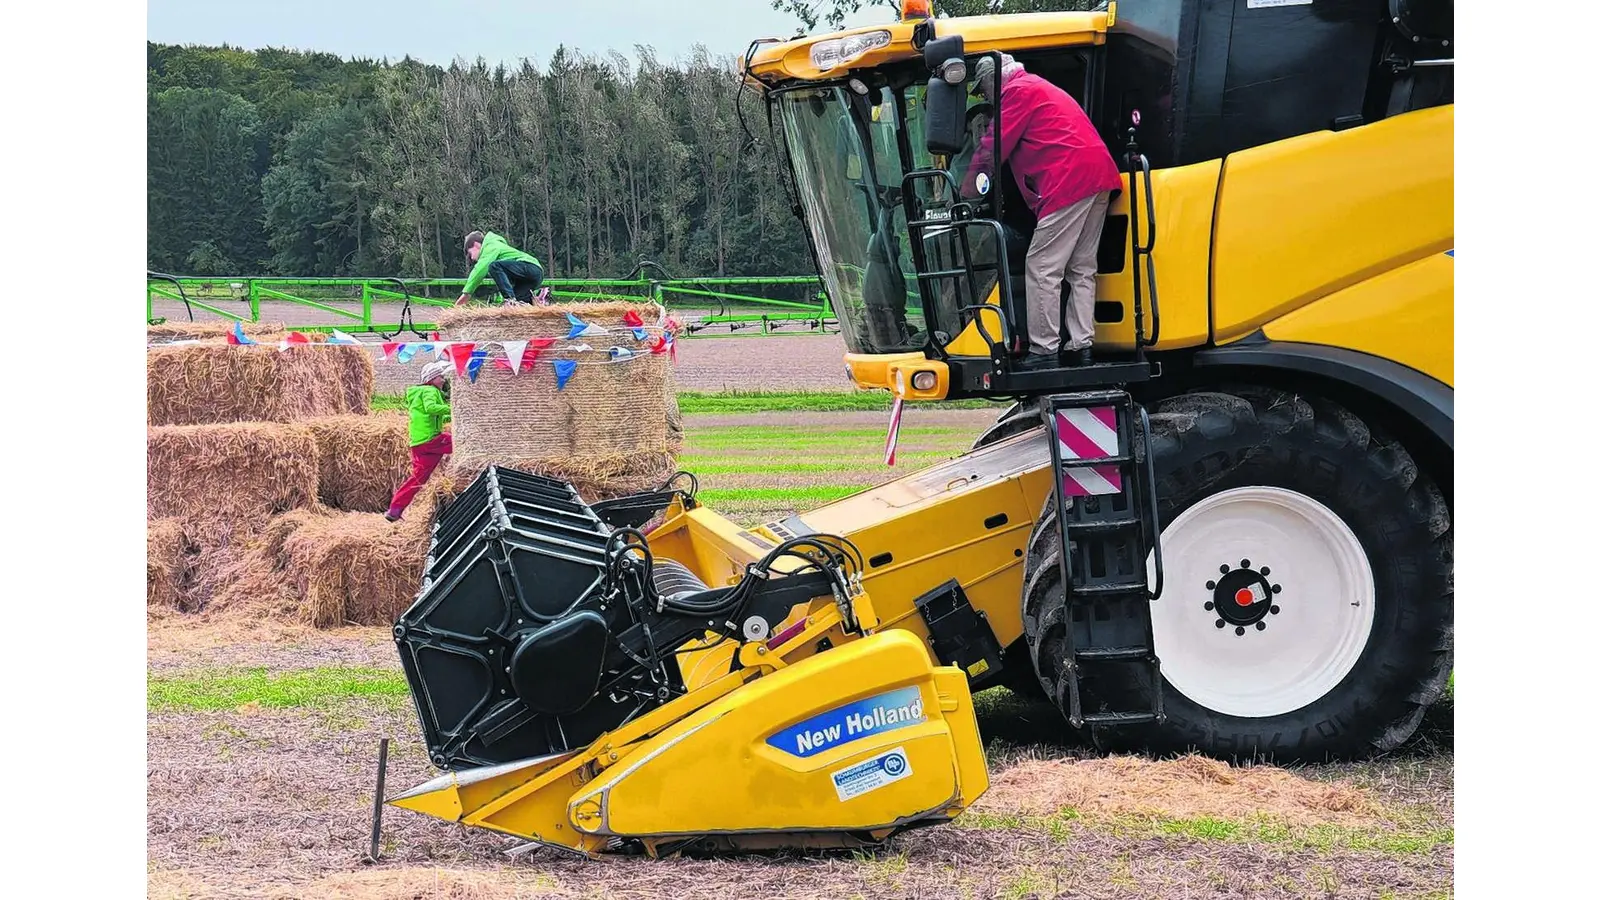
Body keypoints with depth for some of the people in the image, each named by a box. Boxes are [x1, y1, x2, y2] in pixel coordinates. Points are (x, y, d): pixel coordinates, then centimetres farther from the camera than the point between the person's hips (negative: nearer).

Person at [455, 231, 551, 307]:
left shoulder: (491, 246, -1)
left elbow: (481, 269, -13)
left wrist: (466, 292, -14)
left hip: (531, 267, -10)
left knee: (494, 266, -26)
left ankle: (511, 299, -29)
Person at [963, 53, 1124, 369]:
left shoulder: (1017, 91, 1)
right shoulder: (1042, 89, 32)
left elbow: (992, 149, -3)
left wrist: (966, 194, 5)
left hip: (1069, 182, -10)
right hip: (1099, 178, 10)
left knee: (1043, 269, -7)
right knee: (1082, 269, 11)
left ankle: (1044, 351, -9)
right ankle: (1080, 347, 9)